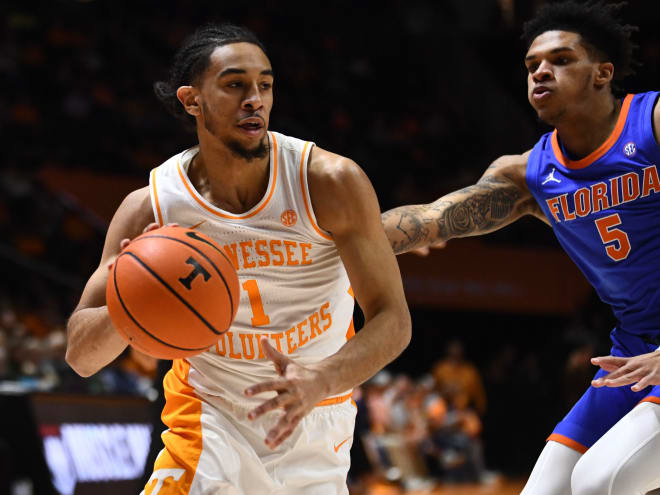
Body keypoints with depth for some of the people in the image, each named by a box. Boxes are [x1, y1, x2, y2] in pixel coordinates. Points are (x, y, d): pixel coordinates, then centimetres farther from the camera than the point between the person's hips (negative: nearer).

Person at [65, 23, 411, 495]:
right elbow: (81, 357, -13)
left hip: (315, 418, 1)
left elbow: (393, 319, -18)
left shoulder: (332, 182, -20)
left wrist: (320, 380, -37)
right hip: (211, 414, -1)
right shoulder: (149, 208, -17)